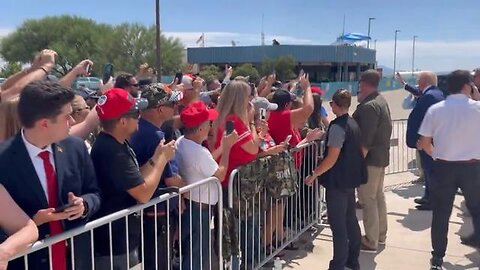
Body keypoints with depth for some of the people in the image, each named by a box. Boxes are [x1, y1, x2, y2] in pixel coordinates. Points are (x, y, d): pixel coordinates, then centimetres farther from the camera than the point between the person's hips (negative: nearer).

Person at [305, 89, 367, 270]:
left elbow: (331, 159, -22)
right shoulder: (353, 124, 9)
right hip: (351, 178, 9)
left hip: (338, 181, -9)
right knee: (351, 220, 17)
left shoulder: (337, 126, -20)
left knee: (338, 225, -2)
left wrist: (314, 175, -13)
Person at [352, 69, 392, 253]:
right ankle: (380, 234, 31)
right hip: (381, 156, 10)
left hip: (370, 158, -10)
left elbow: (366, 139, -25)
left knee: (368, 199, -4)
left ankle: (371, 242, 3)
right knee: (378, 196, 19)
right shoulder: (381, 101, 10)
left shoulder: (368, 107, -21)